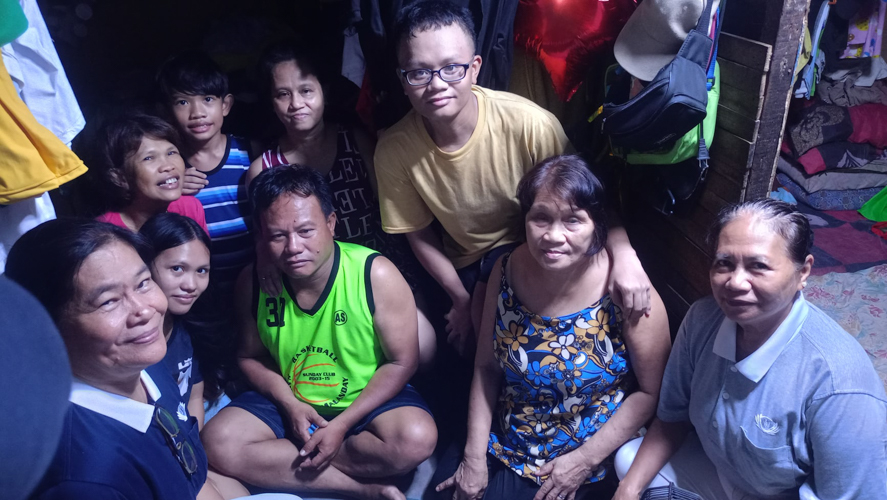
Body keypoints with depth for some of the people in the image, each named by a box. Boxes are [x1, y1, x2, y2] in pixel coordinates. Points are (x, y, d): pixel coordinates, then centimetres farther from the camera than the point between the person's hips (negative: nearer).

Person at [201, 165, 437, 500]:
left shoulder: (377, 275, -21)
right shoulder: (252, 282, -11)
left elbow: (401, 362, -15)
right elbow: (250, 356, 3)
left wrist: (341, 425, -20)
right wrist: (290, 404, -14)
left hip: (367, 398, -3)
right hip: (289, 401, 3)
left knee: (416, 439, -32)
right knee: (217, 444, -21)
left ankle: (284, 462, -12)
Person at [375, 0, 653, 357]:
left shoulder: (530, 124, -31)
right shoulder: (394, 150, -21)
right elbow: (419, 235, -6)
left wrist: (623, 253, -36)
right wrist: (462, 299, -7)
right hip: (460, 263, 4)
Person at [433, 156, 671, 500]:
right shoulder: (508, 269, -12)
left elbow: (651, 391, -12)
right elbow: (487, 366, -3)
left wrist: (586, 460, -12)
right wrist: (474, 455, -5)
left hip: (581, 454, -3)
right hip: (500, 441, 4)